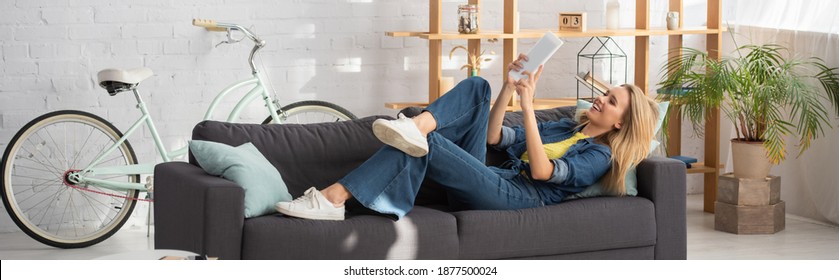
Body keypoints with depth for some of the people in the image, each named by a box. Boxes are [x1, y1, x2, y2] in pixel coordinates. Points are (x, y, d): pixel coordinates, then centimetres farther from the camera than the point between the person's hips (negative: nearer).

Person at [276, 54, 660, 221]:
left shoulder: (599, 156, 4)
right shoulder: (563, 127, 29)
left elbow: (541, 171, -15)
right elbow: (494, 138, 23)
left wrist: (528, 104, -16)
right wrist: (510, 87, 12)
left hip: (510, 196, -8)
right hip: (484, 178, 8)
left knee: (424, 144, -28)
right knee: (477, 86, -5)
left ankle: (334, 197, -32)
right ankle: (416, 127, -30)